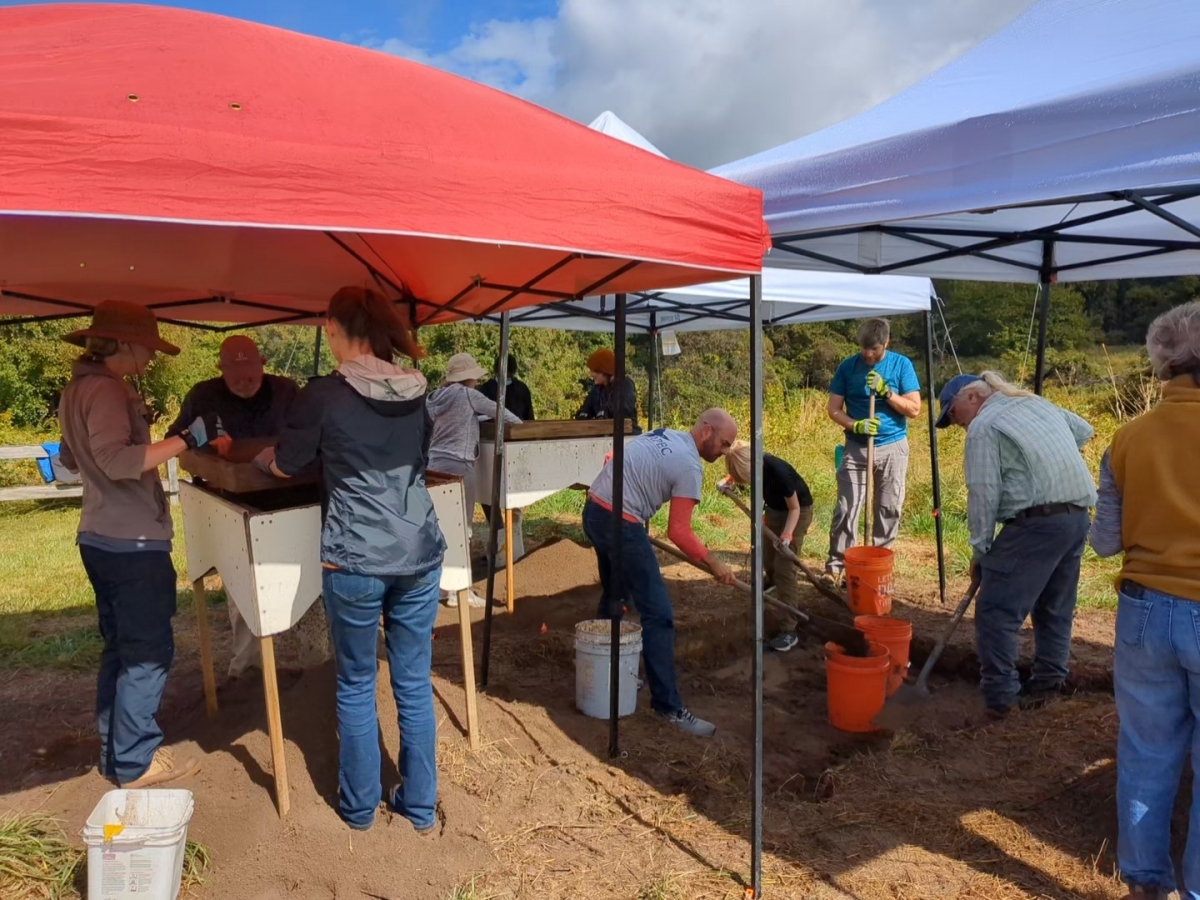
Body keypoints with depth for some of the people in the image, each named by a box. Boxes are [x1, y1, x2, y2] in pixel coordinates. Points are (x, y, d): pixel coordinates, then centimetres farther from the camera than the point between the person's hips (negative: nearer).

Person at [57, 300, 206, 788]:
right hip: (132, 542, -10)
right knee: (149, 651, 0)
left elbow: (69, 458, 26)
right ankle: (135, 761, 10)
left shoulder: (77, 390, 13)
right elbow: (116, 460, -31)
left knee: (119, 647, 18)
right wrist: (187, 439, -31)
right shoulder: (106, 389, -18)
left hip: (100, 537, 10)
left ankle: (114, 749, 28)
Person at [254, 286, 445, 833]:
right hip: (419, 556, 4)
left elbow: (285, 465, 4)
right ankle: (420, 806, 27)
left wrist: (258, 456, 26)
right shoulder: (415, 392, 3)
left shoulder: (323, 395, -10)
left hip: (354, 562, -4)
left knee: (356, 685, 14)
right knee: (414, 683, 14)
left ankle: (359, 807, 29)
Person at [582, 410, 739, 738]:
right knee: (658, 614, -6)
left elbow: (612, 460, 23)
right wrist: (714, 564, -4)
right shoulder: (690, 466, -11)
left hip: (594, 510, 10)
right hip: (619, 523, -10)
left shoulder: (663, 434, 15)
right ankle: (669, 706, -3)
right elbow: (678, 532, -14)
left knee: (613, 596, 25)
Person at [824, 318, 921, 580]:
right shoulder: (848, 367, -1)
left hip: (893, 447, 1)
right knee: (846, 509, -5)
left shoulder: (901, 364, -2)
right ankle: (836, 564, 3)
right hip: (857, 448, 0)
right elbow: (833, 409, -1)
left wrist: (885, 391, -18)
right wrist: (855, 425, -18)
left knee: (889, 510, 7)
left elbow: (914, 408, -5)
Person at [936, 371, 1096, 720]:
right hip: (1079, 515, 9)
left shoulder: (984, 426, -5)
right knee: (1055, 607, 19)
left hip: (1037, 522, -9)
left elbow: (983, 493, -9)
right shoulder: (1038, 403, 19)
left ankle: (998, 695, -2)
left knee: (996, 611, -3)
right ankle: (1048, 681, 27)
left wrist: (979, 549, -2)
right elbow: (1084, 431, 32)